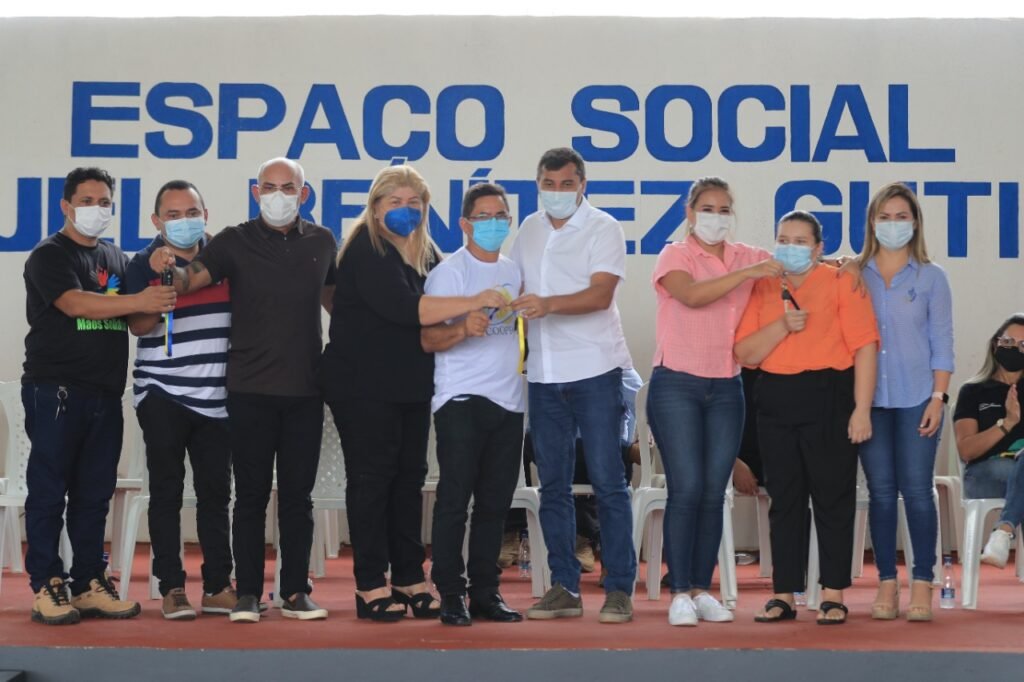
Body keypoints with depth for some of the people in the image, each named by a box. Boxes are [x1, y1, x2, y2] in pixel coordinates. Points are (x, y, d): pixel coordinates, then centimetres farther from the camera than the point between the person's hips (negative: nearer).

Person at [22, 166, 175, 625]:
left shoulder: (117, 259, 17)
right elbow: (74, 303, -20)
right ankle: (45, 587, 1)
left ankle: (89, 585, 13)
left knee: (95, 493, 8)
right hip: (56, 389, -6)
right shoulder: (49, 256, -3)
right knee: (49, 491, -3)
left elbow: (135, 321, 18)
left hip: (105, 392, 6)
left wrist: (156, 287, -2)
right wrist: (137, 302, -27)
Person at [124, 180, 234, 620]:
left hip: (215, 395, 3)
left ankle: (218, 587, 11)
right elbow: (137, 324, -13)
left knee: (216, 492, 5)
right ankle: (171, 588, 4)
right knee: (167, 492, -1)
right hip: (163, 394, -3)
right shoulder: (144, 264, -1)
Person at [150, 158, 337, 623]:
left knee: (297, 494, 7)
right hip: (250, 389, -2)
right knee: (252, 493, 2)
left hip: (305, 389, 2)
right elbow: (193, 278, -14)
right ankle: (248, 593, 9)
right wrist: (169, 269, -35)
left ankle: (296, 592, 14)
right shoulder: (236, 241, -1)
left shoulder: (321, 242, 8)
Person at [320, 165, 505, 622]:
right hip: (363, 384, -7)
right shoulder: (367, 250, -11)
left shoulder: (427, 253, 13)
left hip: (411, 386, 7)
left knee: (409, 479, 8)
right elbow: (404, 308, -25)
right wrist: (473, 302, -25)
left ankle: (409, 579, 15)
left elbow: (434, 318, 16)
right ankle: (370, 585, 2)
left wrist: (465, 323, -5)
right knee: (371, 480, -3)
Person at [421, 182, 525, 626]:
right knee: (455, 498, -6)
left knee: (495, 502, 8)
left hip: (508, 400, 6)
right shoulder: (448, 272, -3)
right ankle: (450, 595, -1)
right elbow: (428, 339, -11)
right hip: (461, 400, -6)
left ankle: (485, 592, 14)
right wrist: (464, 329, -27)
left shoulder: (514, 272, 15)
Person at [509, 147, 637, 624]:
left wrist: (548, 305, -31)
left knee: (607, 481, -4)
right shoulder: (529, 230, 13)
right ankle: (564, 588, 15)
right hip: (544, 373, 5)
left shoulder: (602, 228, -4)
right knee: (553, 485, 7)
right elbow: (517, 288, 23)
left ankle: (619, 588, 2)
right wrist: (508, 306, 2)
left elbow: (600, 294, -17)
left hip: (594, 369, -5)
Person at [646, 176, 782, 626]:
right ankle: (679, 593, -3)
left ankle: (702, 590, 12)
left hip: (726, 388, 4)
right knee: (686, 489, -8)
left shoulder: (747, 257, 10)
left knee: (714, 492, 4)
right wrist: (746, 273, -26)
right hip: (677, 386, -4)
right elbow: (691, 294, -21)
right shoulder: (675, 256, -2)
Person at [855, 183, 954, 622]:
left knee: (916, 490, -4)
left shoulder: (931, 277, 6)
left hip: (916, 399, -1)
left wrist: (938, 397, -6)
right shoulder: (855, 276, 8)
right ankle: (886, 584, 10)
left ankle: (922, 585, 3)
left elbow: (942, 342, 3)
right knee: (881, 491, 3)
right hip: (870, 399, 1)